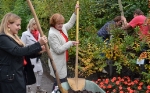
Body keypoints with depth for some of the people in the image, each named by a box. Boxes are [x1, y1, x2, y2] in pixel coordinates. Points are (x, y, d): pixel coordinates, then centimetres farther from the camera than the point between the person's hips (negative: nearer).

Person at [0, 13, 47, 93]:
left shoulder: (14, 37, 15)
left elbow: (22, 53, 16)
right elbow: (18, 51, -29)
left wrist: (39, 50, 2)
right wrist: (39, 44, -31)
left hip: (18, 75, 10)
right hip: (9, 77, -9)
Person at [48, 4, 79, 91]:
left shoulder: (62, 28, 2)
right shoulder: (52, 34, -22)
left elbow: (70, 23, 22)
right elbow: (58, 50, -24)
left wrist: (75, 12, 14)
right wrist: (71, 43, -21)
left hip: (62, 61, 9)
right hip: (58, 63, -9)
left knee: (62, 82, 20)